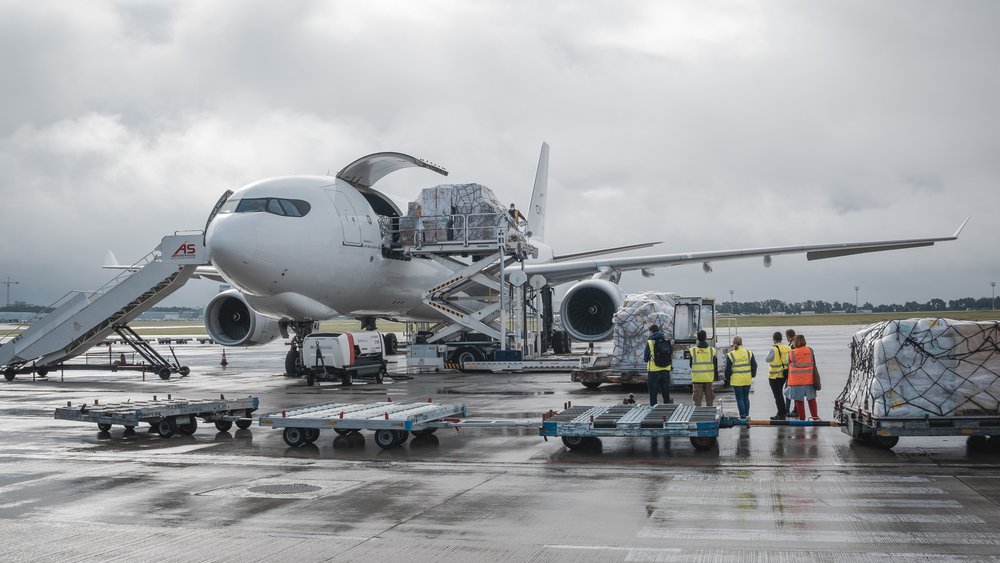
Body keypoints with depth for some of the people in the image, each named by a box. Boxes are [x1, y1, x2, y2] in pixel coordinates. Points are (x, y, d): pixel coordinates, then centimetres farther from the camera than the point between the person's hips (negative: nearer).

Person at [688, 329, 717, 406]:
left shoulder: (692, 350, -7)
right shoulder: (712, 350, -4)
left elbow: (691, 365, 3)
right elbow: (715, 366, 4)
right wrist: (715, 376, 18)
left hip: (697, 379, -1)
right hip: (709, 379, 1)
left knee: (697, 398, 5)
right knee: (709, 398, 11)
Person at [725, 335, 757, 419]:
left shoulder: (730, 355, -6)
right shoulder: (749, 353, 3)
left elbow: (728, 369, -4)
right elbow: (754, 366, 8)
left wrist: (728, 377, 10)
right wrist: (752, 375, 20)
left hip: (736, 380, -3)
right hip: (747, 379, 3)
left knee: (739, 398, 2)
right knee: (746, 397, 14)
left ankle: (742, 416, -1)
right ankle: (746, 415, 17)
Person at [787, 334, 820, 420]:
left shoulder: (791, 353, -7)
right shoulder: (810, 350, -1)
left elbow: (788, 366, 4)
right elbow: (814, 364, 8)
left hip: (797, 380, -3)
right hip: (809, 379, 3)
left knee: (799, 400, 5)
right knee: (811, 398, 13)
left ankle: (802, 418, 8)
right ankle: (815, 416, 17)